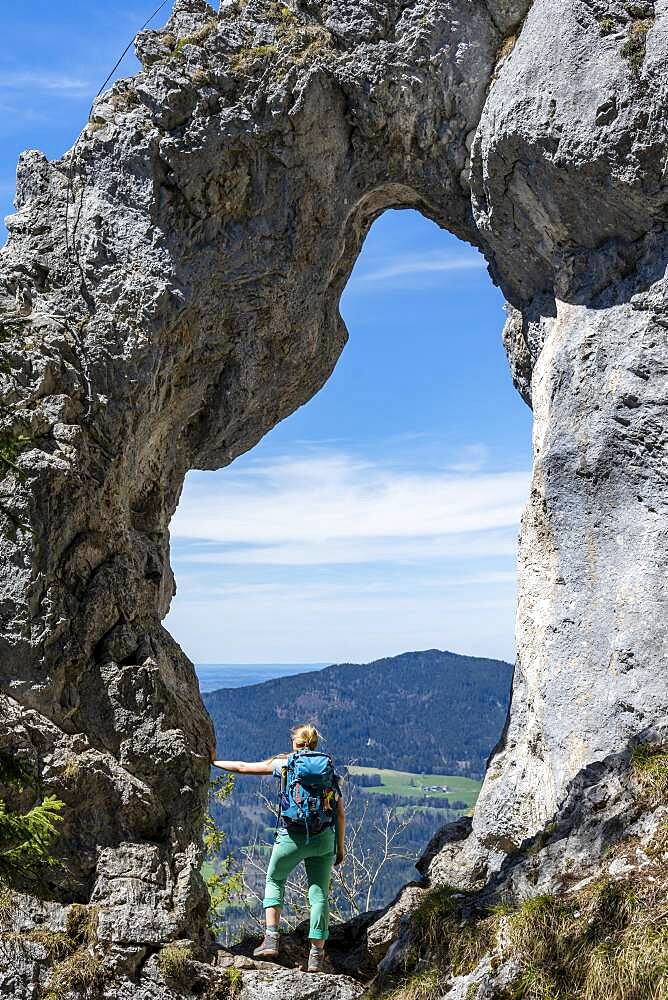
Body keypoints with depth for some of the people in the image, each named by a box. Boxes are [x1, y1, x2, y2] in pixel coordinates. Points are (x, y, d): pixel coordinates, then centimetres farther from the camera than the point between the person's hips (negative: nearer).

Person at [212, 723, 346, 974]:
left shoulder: (284, 763, 3)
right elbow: (340, 812, 6)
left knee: (274, 880, 21)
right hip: (323, 839, 2)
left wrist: (213, 762, 25)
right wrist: (340, 846, 14)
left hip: (291, 837, -2)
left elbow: (243, 767, 11)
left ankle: (271, 939, 9)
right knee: (319, 893, 7)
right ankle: (316, 956, 5)